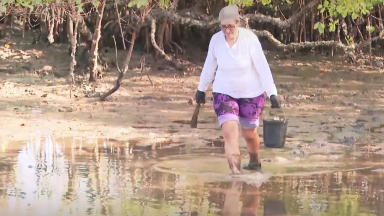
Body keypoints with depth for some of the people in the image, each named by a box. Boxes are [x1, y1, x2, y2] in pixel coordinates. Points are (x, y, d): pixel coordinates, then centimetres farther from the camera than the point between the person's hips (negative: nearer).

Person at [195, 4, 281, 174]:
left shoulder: (250, 38, -20)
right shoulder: (216, 40, -11)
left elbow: (262, 67, -19)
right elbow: (209, 65, 5)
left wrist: (272, 93, -24)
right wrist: (201, 89, 14)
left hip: (251, 94, -1)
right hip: (224, 93, 1)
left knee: (249, 133, 16)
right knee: (229, 133, -16)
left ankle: (255, 162, 46)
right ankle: (235, 172, -18)